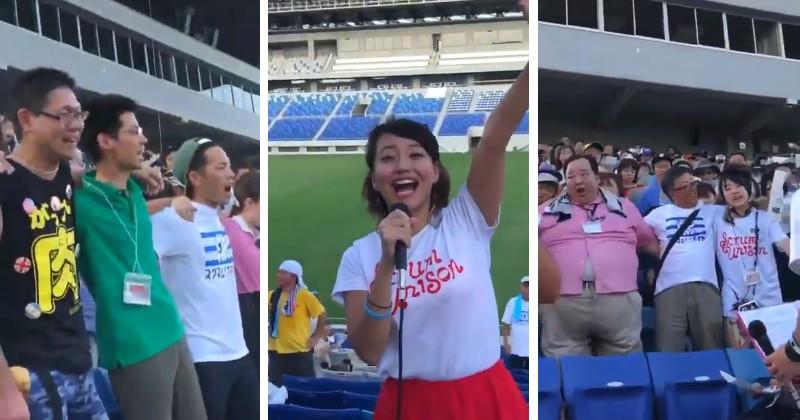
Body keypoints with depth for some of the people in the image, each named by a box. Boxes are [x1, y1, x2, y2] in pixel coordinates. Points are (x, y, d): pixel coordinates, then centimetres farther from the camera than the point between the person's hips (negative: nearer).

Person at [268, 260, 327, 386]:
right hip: (276, 350, 4)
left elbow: (321, 314, -3)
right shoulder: (272, 295, 4)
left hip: (300, 351, -4)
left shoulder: (304, 295, -8)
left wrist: (317, 336, -4)